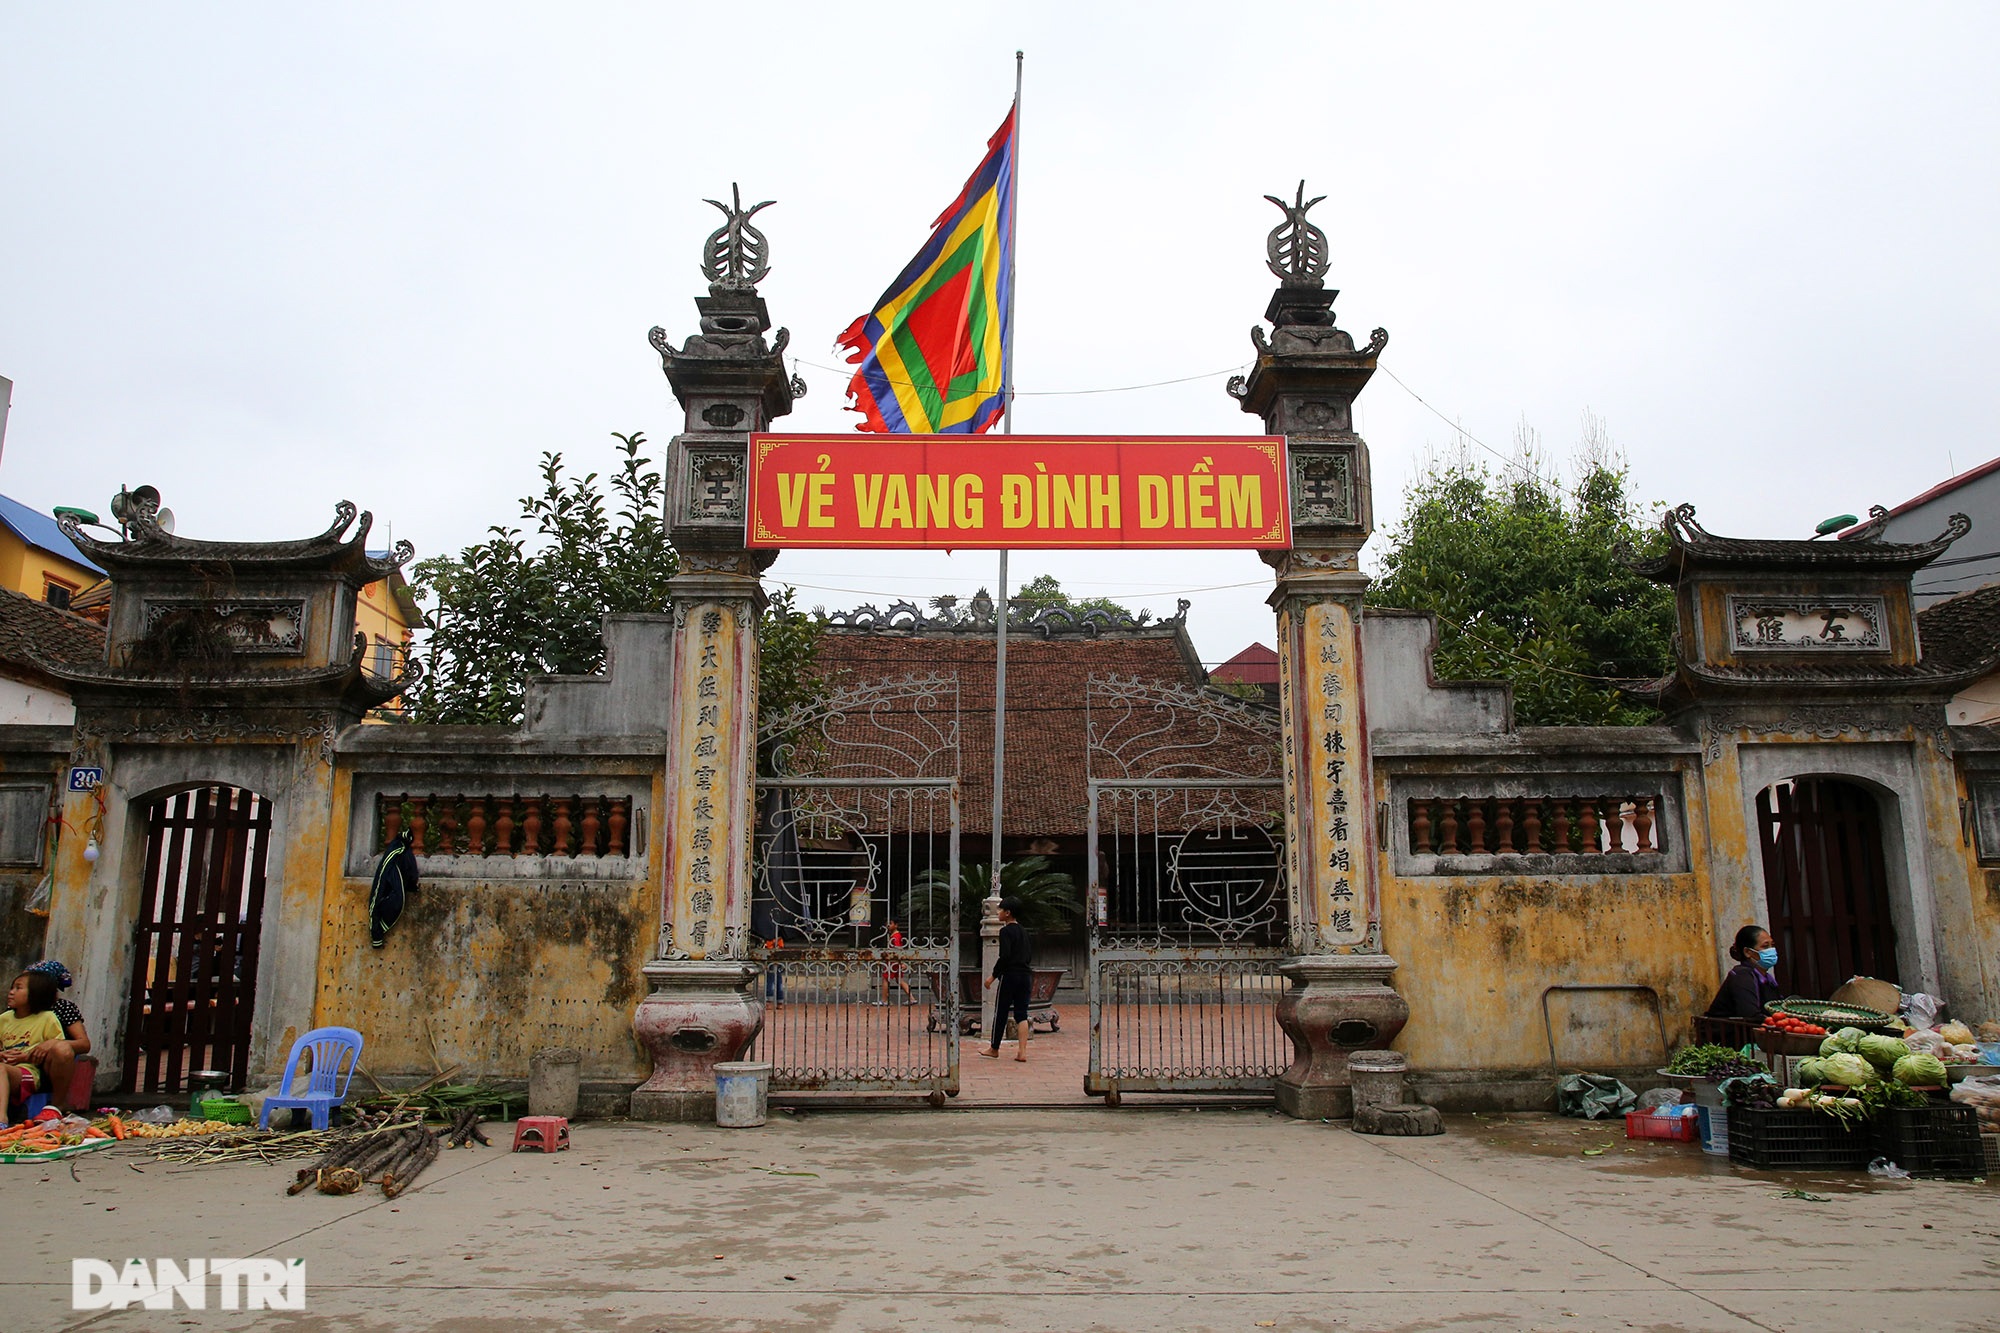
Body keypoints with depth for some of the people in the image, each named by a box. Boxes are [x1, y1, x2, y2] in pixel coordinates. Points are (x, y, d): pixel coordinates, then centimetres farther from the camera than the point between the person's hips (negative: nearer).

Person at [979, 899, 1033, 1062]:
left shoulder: (1006, 931, -9)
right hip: (1026, 975, 7)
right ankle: (1022, 1051, -2)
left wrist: (993, 976, -12)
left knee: (1000, 1012, 6)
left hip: (1010, 975, -7)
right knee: (1021, 1014, 6)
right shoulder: (1024, 931, 14)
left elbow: (1004, 956, -17)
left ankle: (994, 1049, 16)